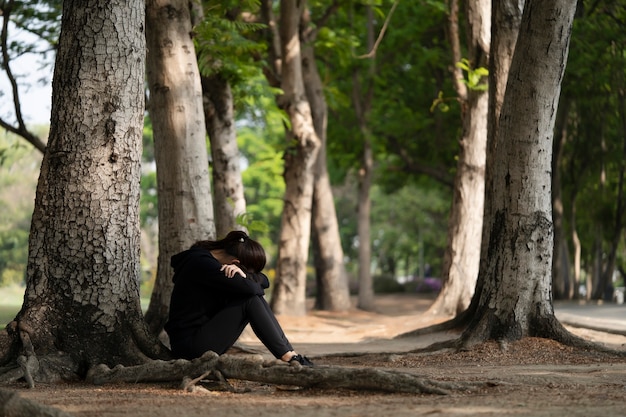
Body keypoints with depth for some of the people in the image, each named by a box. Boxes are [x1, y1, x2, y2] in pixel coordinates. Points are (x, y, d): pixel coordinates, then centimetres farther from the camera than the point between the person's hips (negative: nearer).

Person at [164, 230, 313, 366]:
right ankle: (289, 357, -18)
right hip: (189, 343, -10)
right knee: (250, 300, -18)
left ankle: (290, 354, -7)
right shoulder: (201, 264, -18)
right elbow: (247, 287, -27)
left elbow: (264, 281, 7)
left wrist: (243, 274, -13)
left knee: (252, 297, 0)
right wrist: (245, 276, -4)